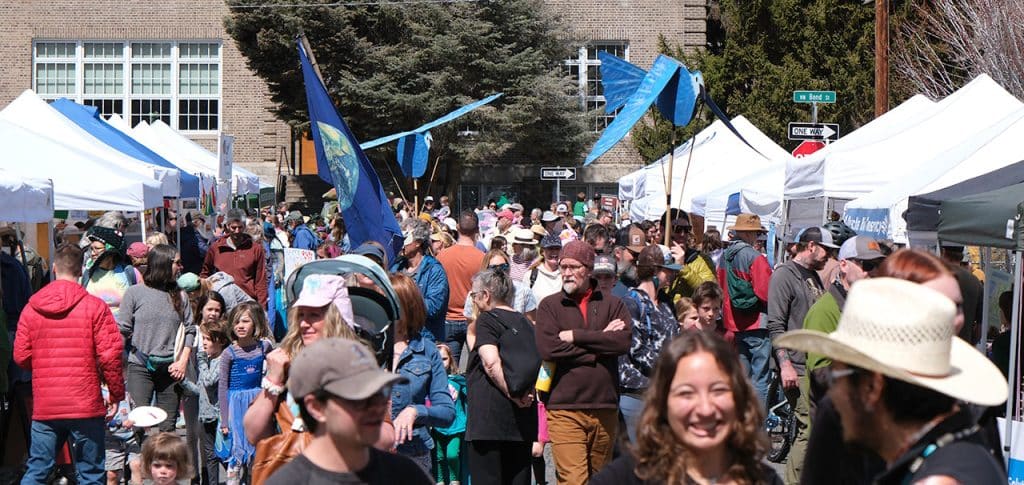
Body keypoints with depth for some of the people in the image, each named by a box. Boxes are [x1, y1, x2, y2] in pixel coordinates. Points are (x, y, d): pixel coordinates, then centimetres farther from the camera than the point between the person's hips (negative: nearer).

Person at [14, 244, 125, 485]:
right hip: (85, 405, -3)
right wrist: (116, 393, 3)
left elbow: (21, 357, 4)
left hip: (44, 406, 3)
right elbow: (110, 355, -10)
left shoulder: (31, 308, 3)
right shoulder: (94, 306, -6)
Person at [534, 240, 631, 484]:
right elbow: (547, 348, -10)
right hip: (564, 408, -3)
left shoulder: (612, 304, 11)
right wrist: (600, 341, -7)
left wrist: (575, 336, -8)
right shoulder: (549, 306, 7)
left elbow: (625, 341, -7)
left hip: (605, 407, 3)